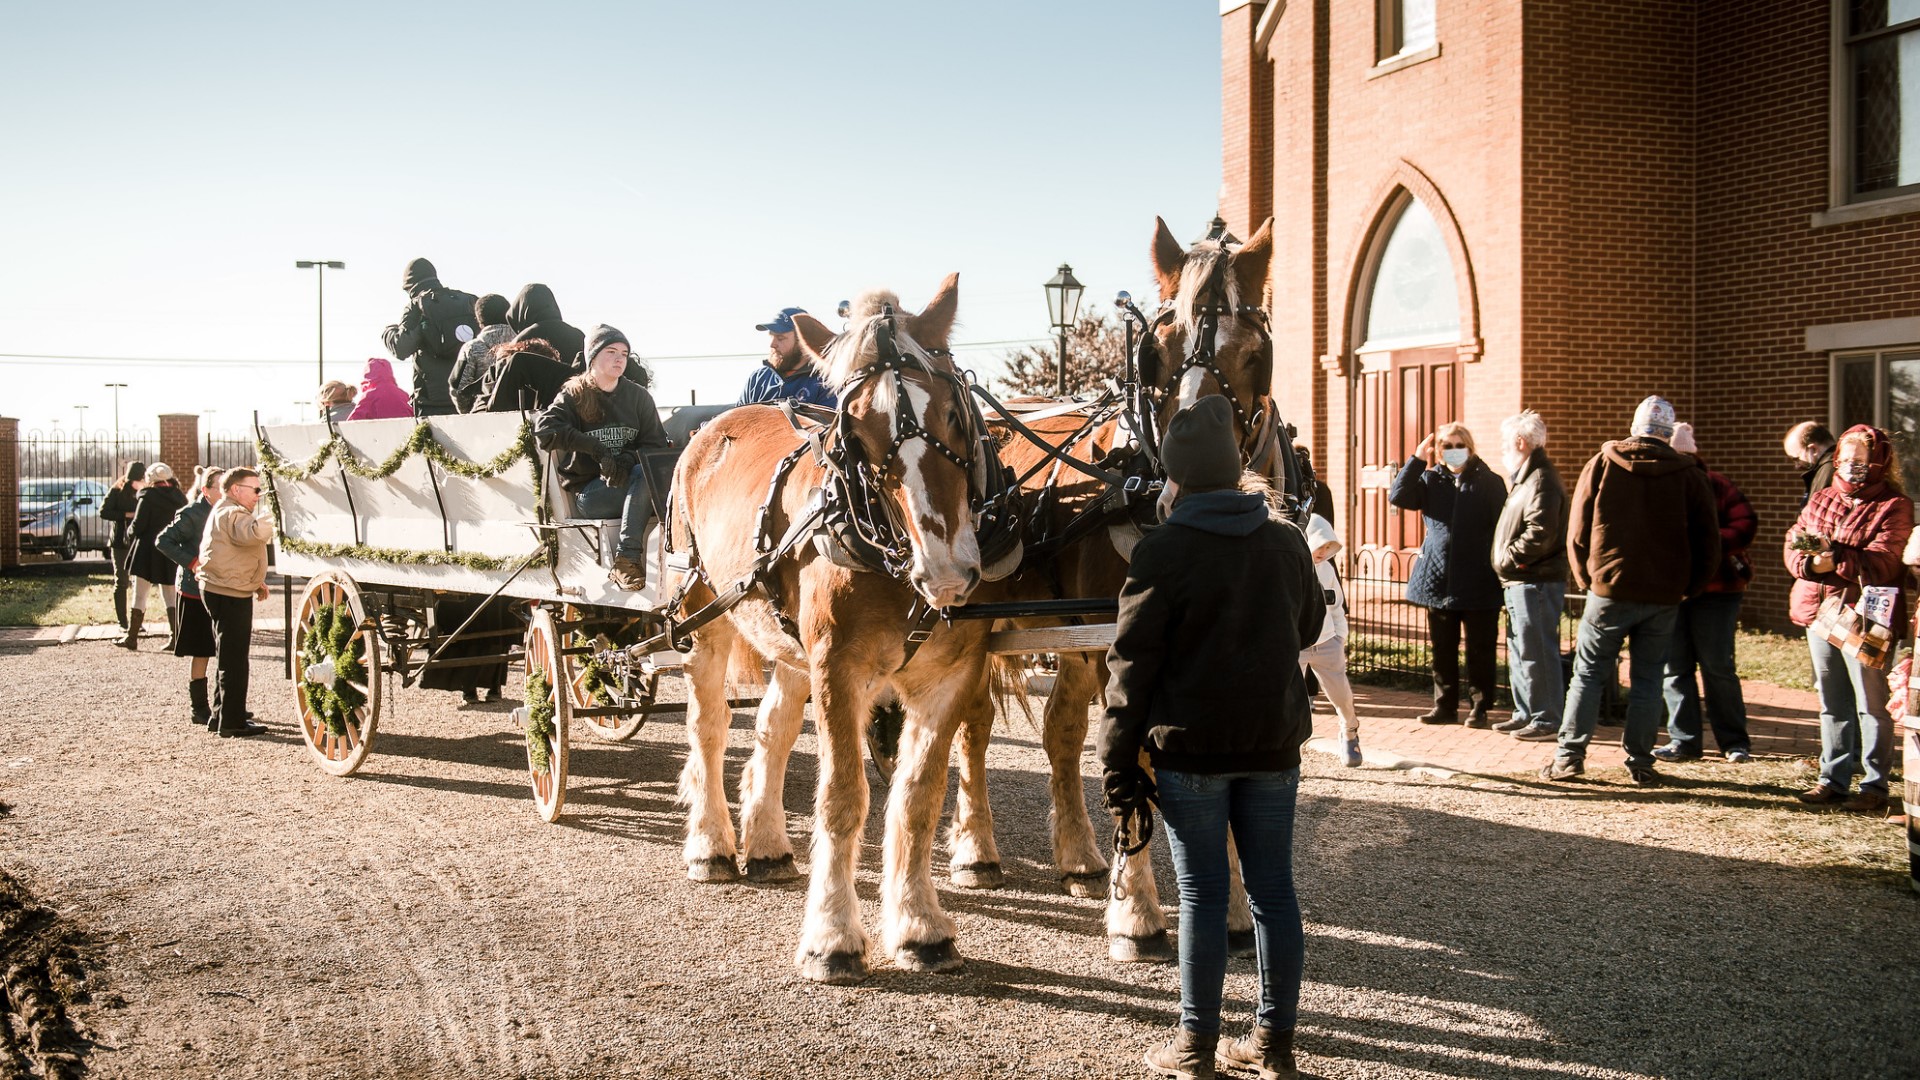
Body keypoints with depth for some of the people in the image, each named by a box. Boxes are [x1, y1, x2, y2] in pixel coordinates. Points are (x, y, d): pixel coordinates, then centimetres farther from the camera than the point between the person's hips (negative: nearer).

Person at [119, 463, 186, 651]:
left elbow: (137, 527, -13)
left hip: (148, 552, -4)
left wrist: (129, 530, 7)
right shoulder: (180, 498, 2)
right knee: (170, 597, 13)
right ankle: (175, 637, 7)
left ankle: (132, 637, 5)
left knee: (139, 596, 3)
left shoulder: (148, 497, -11)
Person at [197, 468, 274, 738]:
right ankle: (231, 723, -2)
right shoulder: (232, 514, -15)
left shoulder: (224, 513, 21)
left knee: (231, 659, 18)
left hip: (222, 591, 11)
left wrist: (254, 582, 20)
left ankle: (223, 718, 27)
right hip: (229, 594, -11)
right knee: (234, 661, -6)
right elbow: (254, 531, -36)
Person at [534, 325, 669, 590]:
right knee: (644, 474, -31)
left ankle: (626, 560, -37)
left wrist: (628, 460, -18)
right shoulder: (574, 396, 6)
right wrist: (595, 447, -22)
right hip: (588, 492, -3)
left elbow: (656, 444, 4)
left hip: (627, 480, 3)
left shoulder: (638, 396, 13)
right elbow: (545, 428, -13)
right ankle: (628, 558, -37)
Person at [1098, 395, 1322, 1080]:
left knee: (1203, 894, 4)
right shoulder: (1288, 543, 4)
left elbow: (1131, 663, -10)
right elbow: (1309, 627, 20)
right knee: (1272, 889, 10)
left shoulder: (1163, 552, -11)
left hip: (1189, 747, -4)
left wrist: (1118, 763, -4)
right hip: (1275, 743, 4)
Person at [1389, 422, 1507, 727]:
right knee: (1442, 650, 10)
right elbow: (1398, 496, -5)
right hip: (1438, 579, 3)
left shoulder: (1489, 482, 1)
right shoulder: (1430, 479, 9)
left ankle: (1479, 708, 11)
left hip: (1478, 584, -3)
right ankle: (1445, 705, 19)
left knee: (1479, 650, 3)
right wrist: (1417, 459, -10)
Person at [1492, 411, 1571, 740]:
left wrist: (1507, 559, -15)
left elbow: (1540, 534, -25)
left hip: (1536, 583, -11)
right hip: (1520, 583, 11)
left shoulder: (1541, 481, -15)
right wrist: (1507, 565, 12)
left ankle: (1546, 719, -3)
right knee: (1520, 651, 16)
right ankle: (1525, 714, 24)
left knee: (1536, 652, -7)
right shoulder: (1526, 478, 19)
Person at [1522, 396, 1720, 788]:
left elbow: (1577, 530, 1)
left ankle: (1569, 756, 2)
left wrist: (1585, 578, 12)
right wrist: (1688, 589, 14)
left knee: (1588, 673, 5)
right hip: (1664, 596, 1)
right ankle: (1640, 763, 9)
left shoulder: (1602, 463, -1)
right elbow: (1708, 542, 4)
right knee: (1648, 679, 8)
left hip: (1610, 590, -1)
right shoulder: (1688, 474, 2)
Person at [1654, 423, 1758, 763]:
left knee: (1718, 666, 1)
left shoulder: (1714, 485, 1)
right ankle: (1684, 740, 12)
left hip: (1714, 587, -3)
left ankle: (1734, 742, 11)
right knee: (1675, 667, 4)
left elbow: (1745, 524, -7)